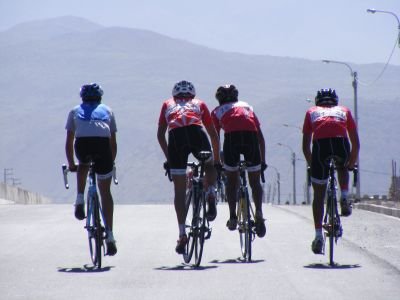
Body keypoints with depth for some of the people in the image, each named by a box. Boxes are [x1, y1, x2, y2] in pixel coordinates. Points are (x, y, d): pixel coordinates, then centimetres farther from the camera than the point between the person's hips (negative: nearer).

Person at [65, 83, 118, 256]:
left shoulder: (75, 111, 31)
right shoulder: (107, 111, 33)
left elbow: (69, 142, 30)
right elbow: (113, 143, 32)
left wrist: (71, 164, 40)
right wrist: (111, 162, 43)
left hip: (82, 144, -1)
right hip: (103, 145, 1)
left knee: (83, 165, 37)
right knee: (105, 192, 13)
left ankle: (80, 201, 17)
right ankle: (109, 236, 10)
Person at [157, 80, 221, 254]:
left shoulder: (168, 105, 34)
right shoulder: (199, 104, 33)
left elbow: (160, 134, 26)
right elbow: (213, 134, 31)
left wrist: (169, 158, 32)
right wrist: (217, 160, 38)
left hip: (176, 136, 0)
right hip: (196, 133, 0)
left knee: (179, 191, 7)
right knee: (209, 166, 32)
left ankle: (182, 234, 3)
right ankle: (211, 195, 4)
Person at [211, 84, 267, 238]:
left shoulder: (218, 111, 28)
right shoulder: (247, 106, 35)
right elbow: (260, 136, 32)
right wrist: (263, 161, 36)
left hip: (232, 137, -1)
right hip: (251, 136, 1)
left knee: (231, 180, 18)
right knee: (255, 182, 12)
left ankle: (232, 217, 10)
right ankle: (259, 212, -10)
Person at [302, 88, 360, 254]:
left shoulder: (312, 112, 32)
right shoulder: (344, 111, 33)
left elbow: (305, 146, 27)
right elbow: (356, 144, 31)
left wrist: (312, 165, 38)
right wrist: (351, 164, 43)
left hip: (320, 144, 0)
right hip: (341, 143, 0)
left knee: (318, 195, 11)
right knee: (342, 168, 37)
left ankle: (318, 237, 7)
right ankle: (344, 199, 14)